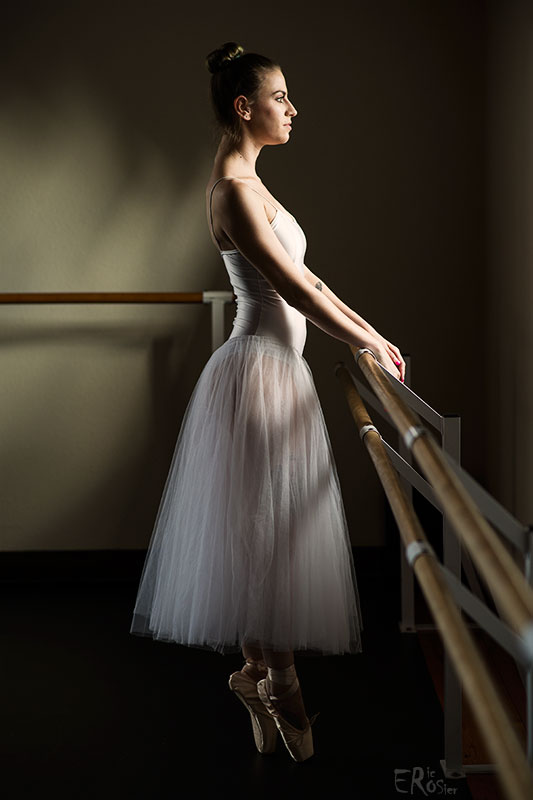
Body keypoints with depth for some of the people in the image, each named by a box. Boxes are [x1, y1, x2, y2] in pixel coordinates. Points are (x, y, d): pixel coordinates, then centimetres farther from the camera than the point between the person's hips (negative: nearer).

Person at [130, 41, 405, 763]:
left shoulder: (248, 182, 15)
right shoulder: (234, 189, -16)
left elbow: (303, 279, 17)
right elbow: (294, 288, -19)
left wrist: (372, 332, 15)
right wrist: (370, 343, -11)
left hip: (277, 370, 10)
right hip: (260, 371, -10)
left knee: (269, 533, 14)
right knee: (263, 529, 0)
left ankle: (264, 669, 24)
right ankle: (268, 675, 13)